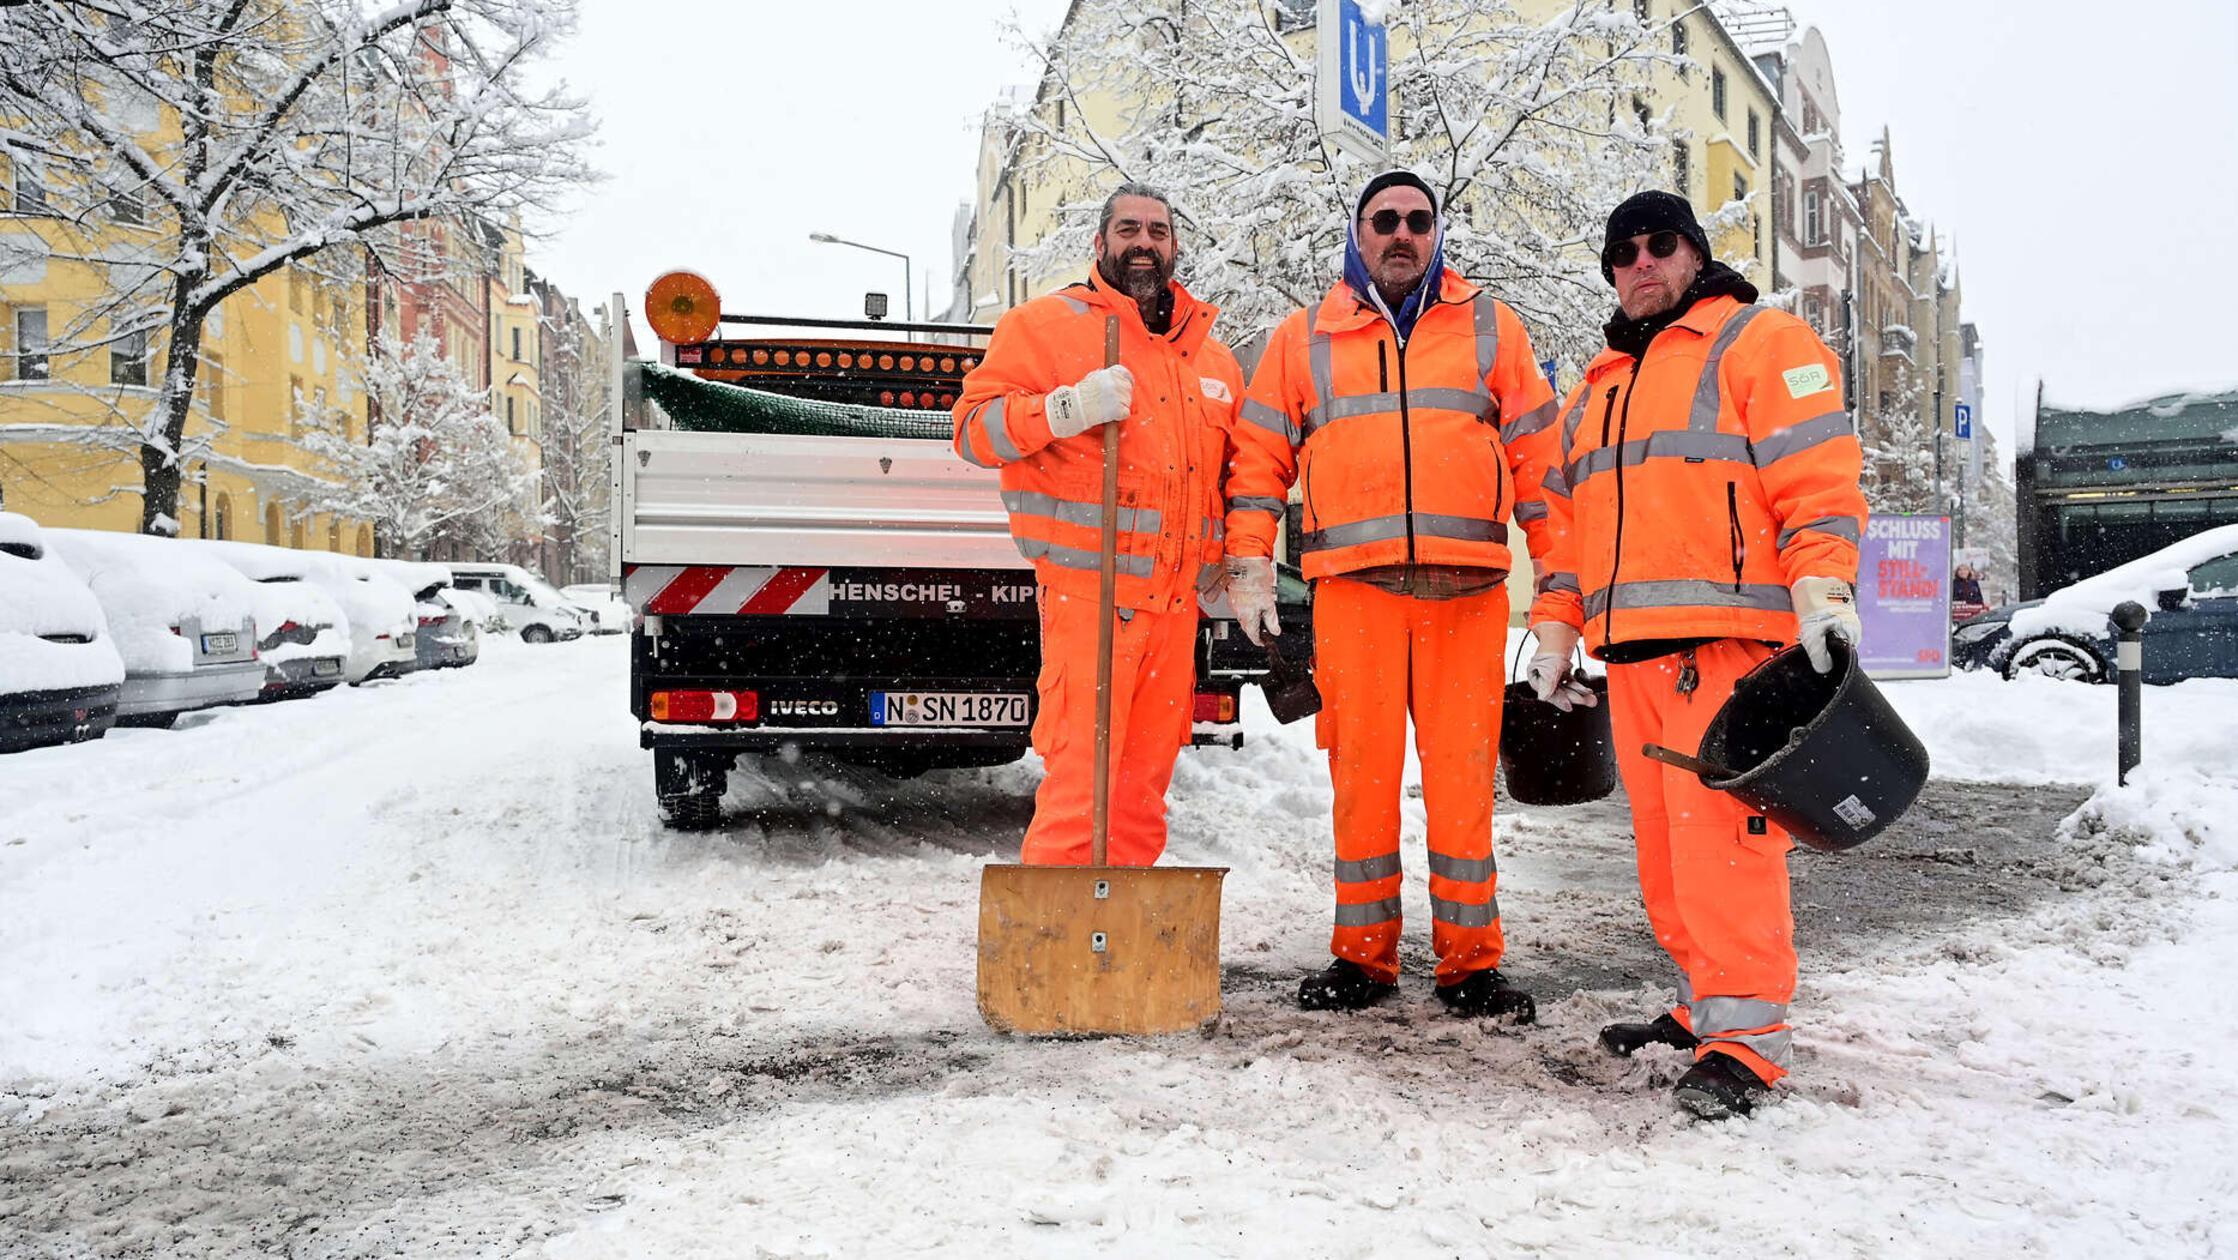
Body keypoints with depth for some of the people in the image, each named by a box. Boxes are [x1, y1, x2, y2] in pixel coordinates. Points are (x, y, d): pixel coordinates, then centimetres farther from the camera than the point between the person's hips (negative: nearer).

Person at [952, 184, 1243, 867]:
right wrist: (1068, 408, -21)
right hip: (1089, 590, -6)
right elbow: (975, 426, -6)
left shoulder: (1210, 350, 21)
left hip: (1177, 599, 6)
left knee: (1145, 783, 10)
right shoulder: (1047, 323, 3)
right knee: (1080, 775, -11)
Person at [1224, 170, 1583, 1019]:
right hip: (1353, 587, 0)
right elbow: (1259, 458, 14)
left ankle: (1469, 960, 10)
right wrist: (1249, 566, 4)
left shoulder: (1490, 328, 15)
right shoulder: (1304, 338, 16)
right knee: (1361, 773, 2)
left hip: (1467, 590, 0)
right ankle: (1363, 955, 14)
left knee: (1463, 774, 0)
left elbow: (1537, 453, 12)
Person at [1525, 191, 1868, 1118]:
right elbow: (1568, 517, 28)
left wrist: (1822, 588, -19)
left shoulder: (1760, 342, 6)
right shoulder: (1595, 390, 27)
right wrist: (1556, 625, 20)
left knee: (1720, 829, -13)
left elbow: (1818, 473, -6)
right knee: (1663, 834, 7)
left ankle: (1743, 1034, -7)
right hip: (1632, 647, 7)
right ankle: (1704, 1003, 17)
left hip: (1729, 635, -7)